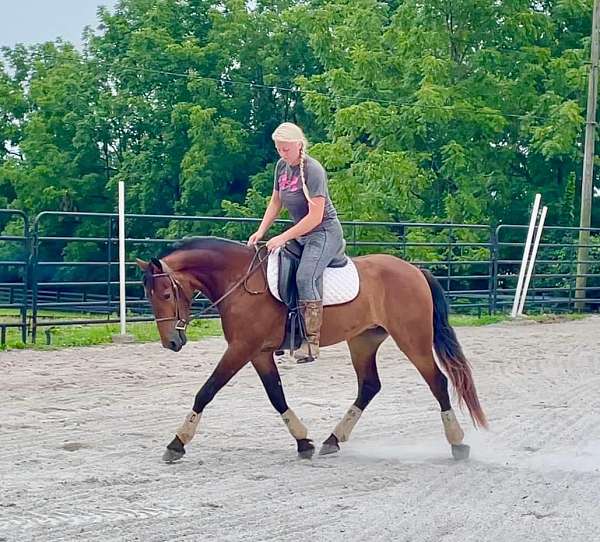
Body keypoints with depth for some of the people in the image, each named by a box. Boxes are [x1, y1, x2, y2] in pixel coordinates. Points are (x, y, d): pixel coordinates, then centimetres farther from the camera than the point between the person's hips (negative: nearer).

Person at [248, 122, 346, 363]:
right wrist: (261, 231, 4)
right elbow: (275, 202, 17)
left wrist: (283, 238, -22)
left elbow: (315, 217, -22)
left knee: (305, 277, -27)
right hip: (301, 233, 9)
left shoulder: (313, 170, -19)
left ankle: (312, 342, -26)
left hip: (325, 232, -9)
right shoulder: (282, 166, 6)